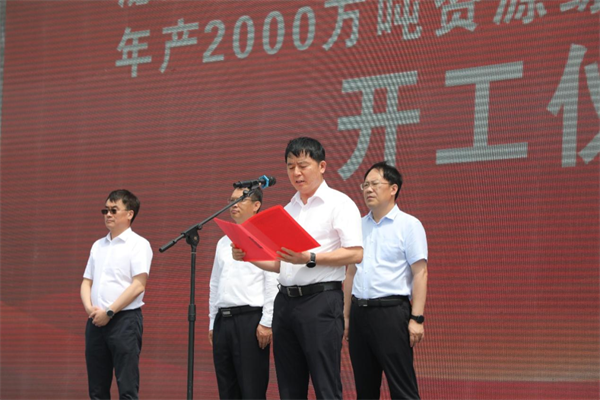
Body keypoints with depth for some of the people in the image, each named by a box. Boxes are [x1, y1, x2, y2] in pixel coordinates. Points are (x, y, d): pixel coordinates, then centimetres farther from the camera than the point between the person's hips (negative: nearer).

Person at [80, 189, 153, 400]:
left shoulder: (138, 244, -2)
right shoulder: (98, 246, 18)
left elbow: (138, 285, -11)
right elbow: (87, 282, 17)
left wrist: (109, 312, -14)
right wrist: (89, 307, -4)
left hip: (124, 319, -7)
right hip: (96, 321, 7)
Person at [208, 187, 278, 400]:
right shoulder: (223, 242, 19)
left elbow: (273, 283, -10)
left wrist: (267, 323, -16)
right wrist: (212, 323, 16)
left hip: (250, 319, -7)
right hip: (223, 319, 7)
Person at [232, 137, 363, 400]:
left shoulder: (339, 203, -2)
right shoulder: (288, 210, 19)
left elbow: (355, 254, -13)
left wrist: (309, 259, -21)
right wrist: (249, 256, 4)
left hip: (320, 299, -7)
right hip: (286, 300, 7)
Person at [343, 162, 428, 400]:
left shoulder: (408, 225, -3)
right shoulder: (359, 226, 15)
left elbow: (420, 273, -7)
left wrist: (416, 319, -14)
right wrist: (346, 316, 14)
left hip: (391, 311, -6)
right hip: (359, 312, 6)